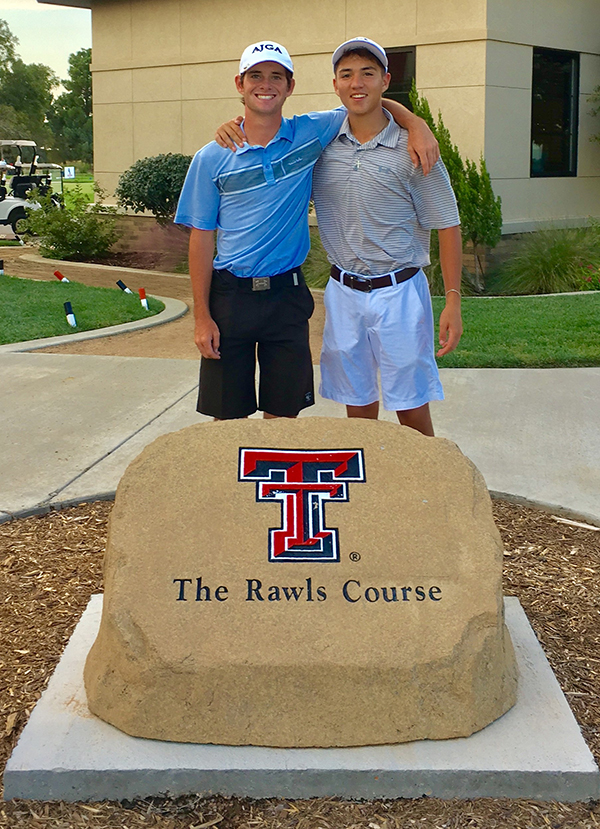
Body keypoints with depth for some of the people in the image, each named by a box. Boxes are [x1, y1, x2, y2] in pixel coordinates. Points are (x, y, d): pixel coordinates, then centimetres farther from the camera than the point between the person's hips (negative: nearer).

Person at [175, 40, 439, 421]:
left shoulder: (310, 133, 1)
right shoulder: (212, 159, -1)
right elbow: (202, 239, 0)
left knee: (283, 415, 8)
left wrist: (418, 125, -8)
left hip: (287, 294, 1)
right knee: (227, 416, 6)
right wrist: (202, 316, -4)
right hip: (230, 294, -1)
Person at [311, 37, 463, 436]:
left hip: (398, 292, -3)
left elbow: (447, 226, -4)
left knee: (411, 406, 4)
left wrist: (453, 301, -9)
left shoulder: (411, 149, -8)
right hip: (343, 292, 3)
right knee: (357, 402, 13)